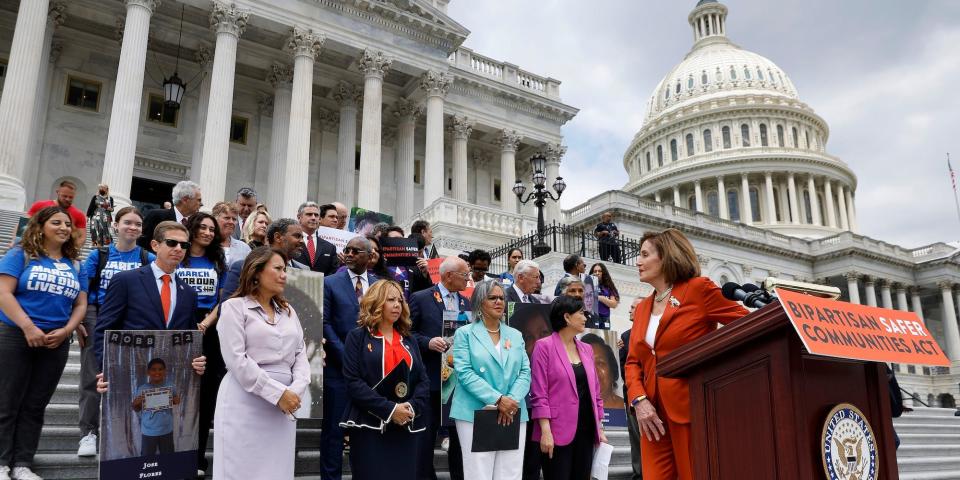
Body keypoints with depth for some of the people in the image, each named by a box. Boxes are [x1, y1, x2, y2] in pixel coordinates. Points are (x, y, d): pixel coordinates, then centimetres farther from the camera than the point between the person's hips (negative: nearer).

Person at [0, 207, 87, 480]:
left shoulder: (74, 265, 12)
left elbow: (80, 304, 11)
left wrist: (66, 331, -6)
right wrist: (28, 327, -18)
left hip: (56, 342, 4)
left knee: (35, 406, 8)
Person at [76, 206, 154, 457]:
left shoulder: (148, 259, 2)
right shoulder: (98, 254, 2)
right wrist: (78, 321, -8)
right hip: (97, 318, 0)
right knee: (91, 377, 3)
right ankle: (88, 432, 13)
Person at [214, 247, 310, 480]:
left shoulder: (289, 311, 16)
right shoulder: (234, 307, -2)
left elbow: (300, 354, 11)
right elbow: (236, 360, -12)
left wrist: (296, 390, -8)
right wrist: (278, 393, -15)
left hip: (285, 405, 5)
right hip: (245, 402, -5)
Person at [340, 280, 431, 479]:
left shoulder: (408, 340, 16)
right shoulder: (357, 336, 0)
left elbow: (423, 380, 9)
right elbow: (353, 382, -10)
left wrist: (412, 407, -10)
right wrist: (389, 409, -17)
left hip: (407, 428, 5)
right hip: (371, 426, -5)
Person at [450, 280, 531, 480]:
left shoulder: (516, 335, 14)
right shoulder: (465, 333, 1)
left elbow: (525, 372, 7)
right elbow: (464, 372, -9)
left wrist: (511, 400, -11)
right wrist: (497, 400, -16)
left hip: (513, 415, 4)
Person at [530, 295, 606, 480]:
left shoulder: (586, 349, 13)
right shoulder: (544, 346, -6)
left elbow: (595, 391, 16)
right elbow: (539, 393, -10)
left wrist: (600, 428, 13)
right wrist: (545, 431, -16)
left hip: (586, 430, 6)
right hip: (558, 432, -6)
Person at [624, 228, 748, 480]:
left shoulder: (698, 289, -1)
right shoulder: (642, 308, 16)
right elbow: (633, 361, 13)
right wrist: (638, 400, -3)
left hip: (694, 410, -5)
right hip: (655, 416, 5)